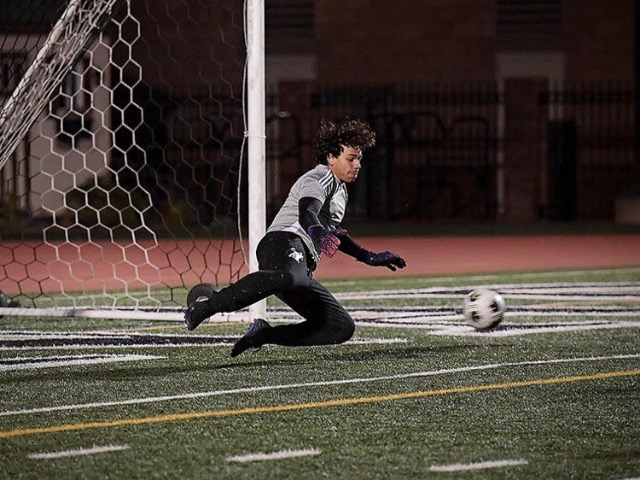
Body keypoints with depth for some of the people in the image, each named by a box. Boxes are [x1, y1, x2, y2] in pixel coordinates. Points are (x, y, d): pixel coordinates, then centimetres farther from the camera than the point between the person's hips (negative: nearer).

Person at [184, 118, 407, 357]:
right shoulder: (320, 178, 3)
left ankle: (263, 334, 2)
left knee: (343, 327, -1)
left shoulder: (339, 189, 33)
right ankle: (206, 304, -39)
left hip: (303, 266, 9)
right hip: (283, 242, -9)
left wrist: (369, 257, 46)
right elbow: (306, 212, -20)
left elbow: (333, 233, 47)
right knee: (288, 276, -46)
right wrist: (318, 233, -41)